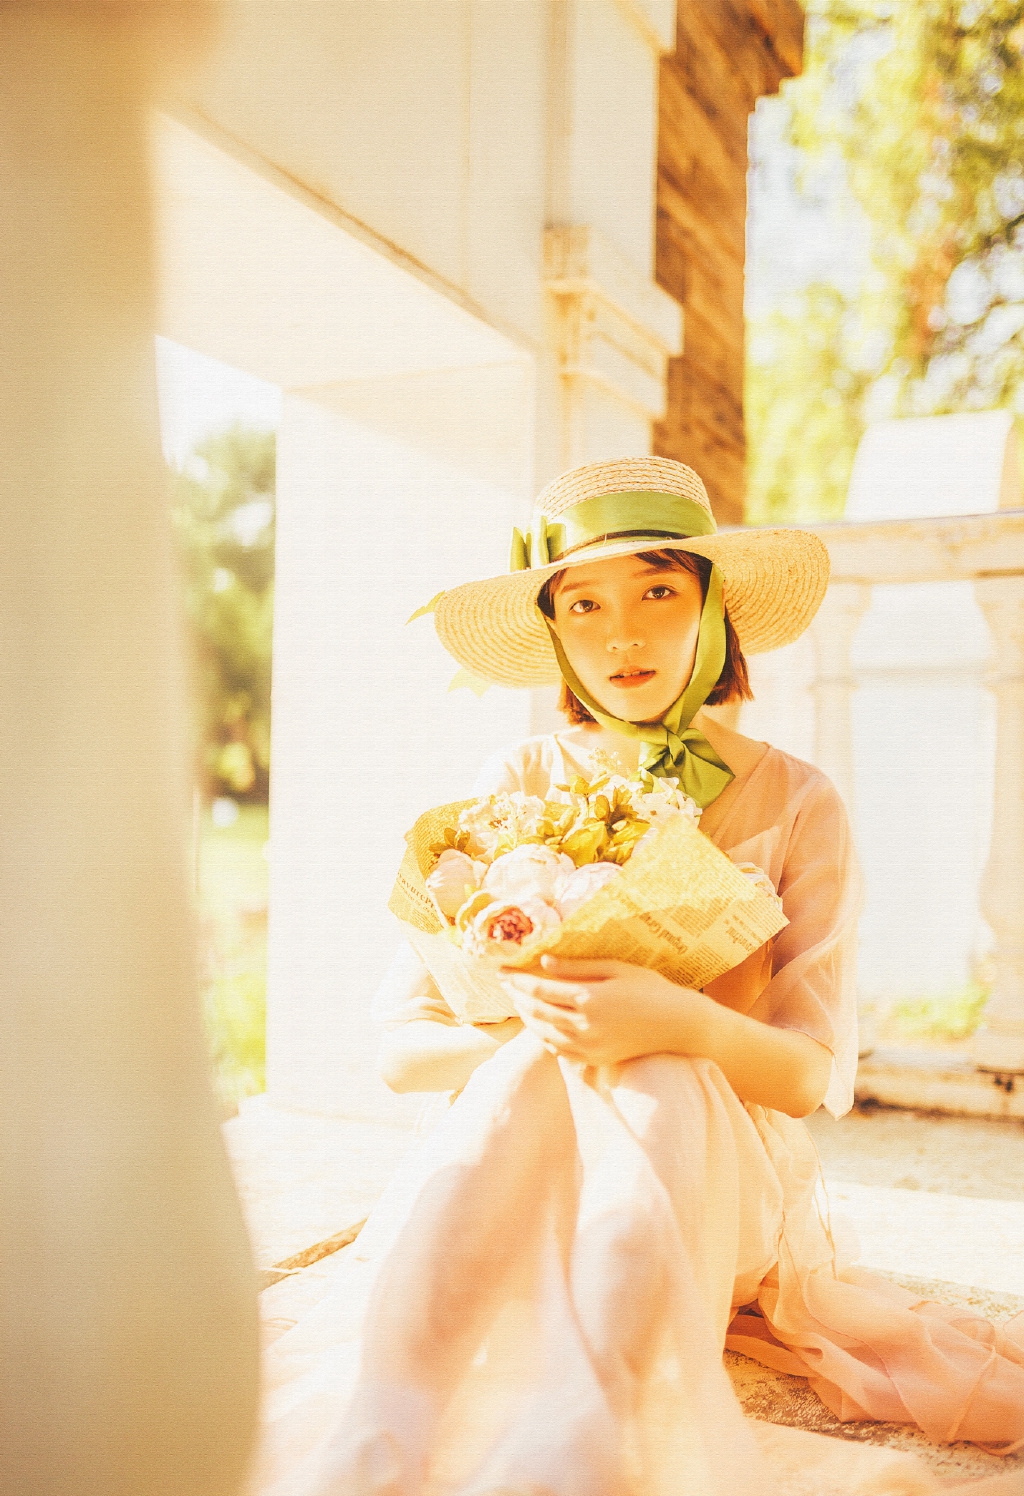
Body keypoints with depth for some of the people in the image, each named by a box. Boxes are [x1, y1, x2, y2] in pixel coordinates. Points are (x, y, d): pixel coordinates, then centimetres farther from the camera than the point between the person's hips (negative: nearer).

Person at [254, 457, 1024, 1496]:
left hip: (726, 1179, 0)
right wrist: (544, 1036, -23)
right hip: (523, 1165, 1)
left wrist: (682, 1022, -30)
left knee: (652, 1090, -35)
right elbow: (402, 1045, -4)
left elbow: (818, 1074, -8)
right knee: (528, 1076, -35)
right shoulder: (516, 790, -1)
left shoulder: (797, 806, -2)